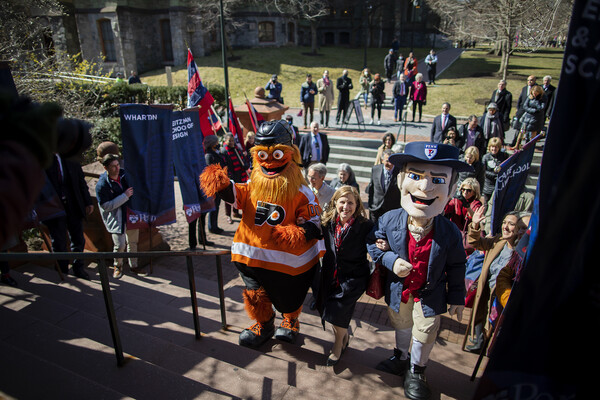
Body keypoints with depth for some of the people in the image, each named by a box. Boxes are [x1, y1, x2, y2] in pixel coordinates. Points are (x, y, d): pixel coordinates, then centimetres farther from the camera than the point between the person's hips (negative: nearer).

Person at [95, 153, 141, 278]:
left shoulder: (124, 173, -1)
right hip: (116, 217, -5)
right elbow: (106, 206, -18)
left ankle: (133, 265, 32)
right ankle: (118, 266, 20)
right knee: (120, 244, -9)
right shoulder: (101, 185, -16)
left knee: (133, 241, 14)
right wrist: (125, 196, -23)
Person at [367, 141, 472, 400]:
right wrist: (390, 260, -22)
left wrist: (456, 297, -1)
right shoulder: (389, 221, -22)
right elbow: (372, 243, -5)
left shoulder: (449, 232, -23)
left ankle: (416, 372, 40)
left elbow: (455, 266, -7)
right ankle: (400, 358, 53)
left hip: (429, 294, -1)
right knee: (401, 325, 24)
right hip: (398, 289, 2)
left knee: (424, 334, 10)